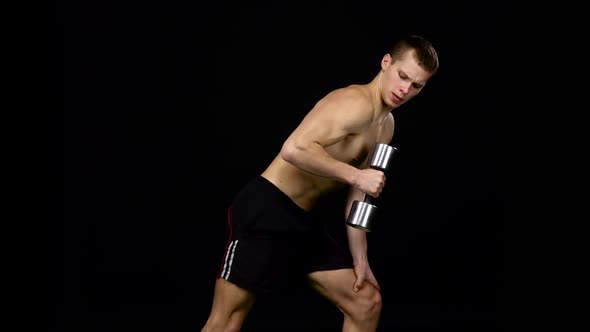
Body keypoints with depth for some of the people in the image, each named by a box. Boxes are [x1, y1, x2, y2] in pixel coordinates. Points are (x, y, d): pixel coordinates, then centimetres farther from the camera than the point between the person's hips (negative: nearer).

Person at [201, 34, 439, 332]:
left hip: (302, 221, 10)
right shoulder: (357, 103, -16)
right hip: (266, 210, -10)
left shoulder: (386, 126, 15)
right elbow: (294, 149, -28)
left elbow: (358, 195, 18)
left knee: (367, 301, 11)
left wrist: (360, 259, 14)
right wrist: (355, 175, -25)